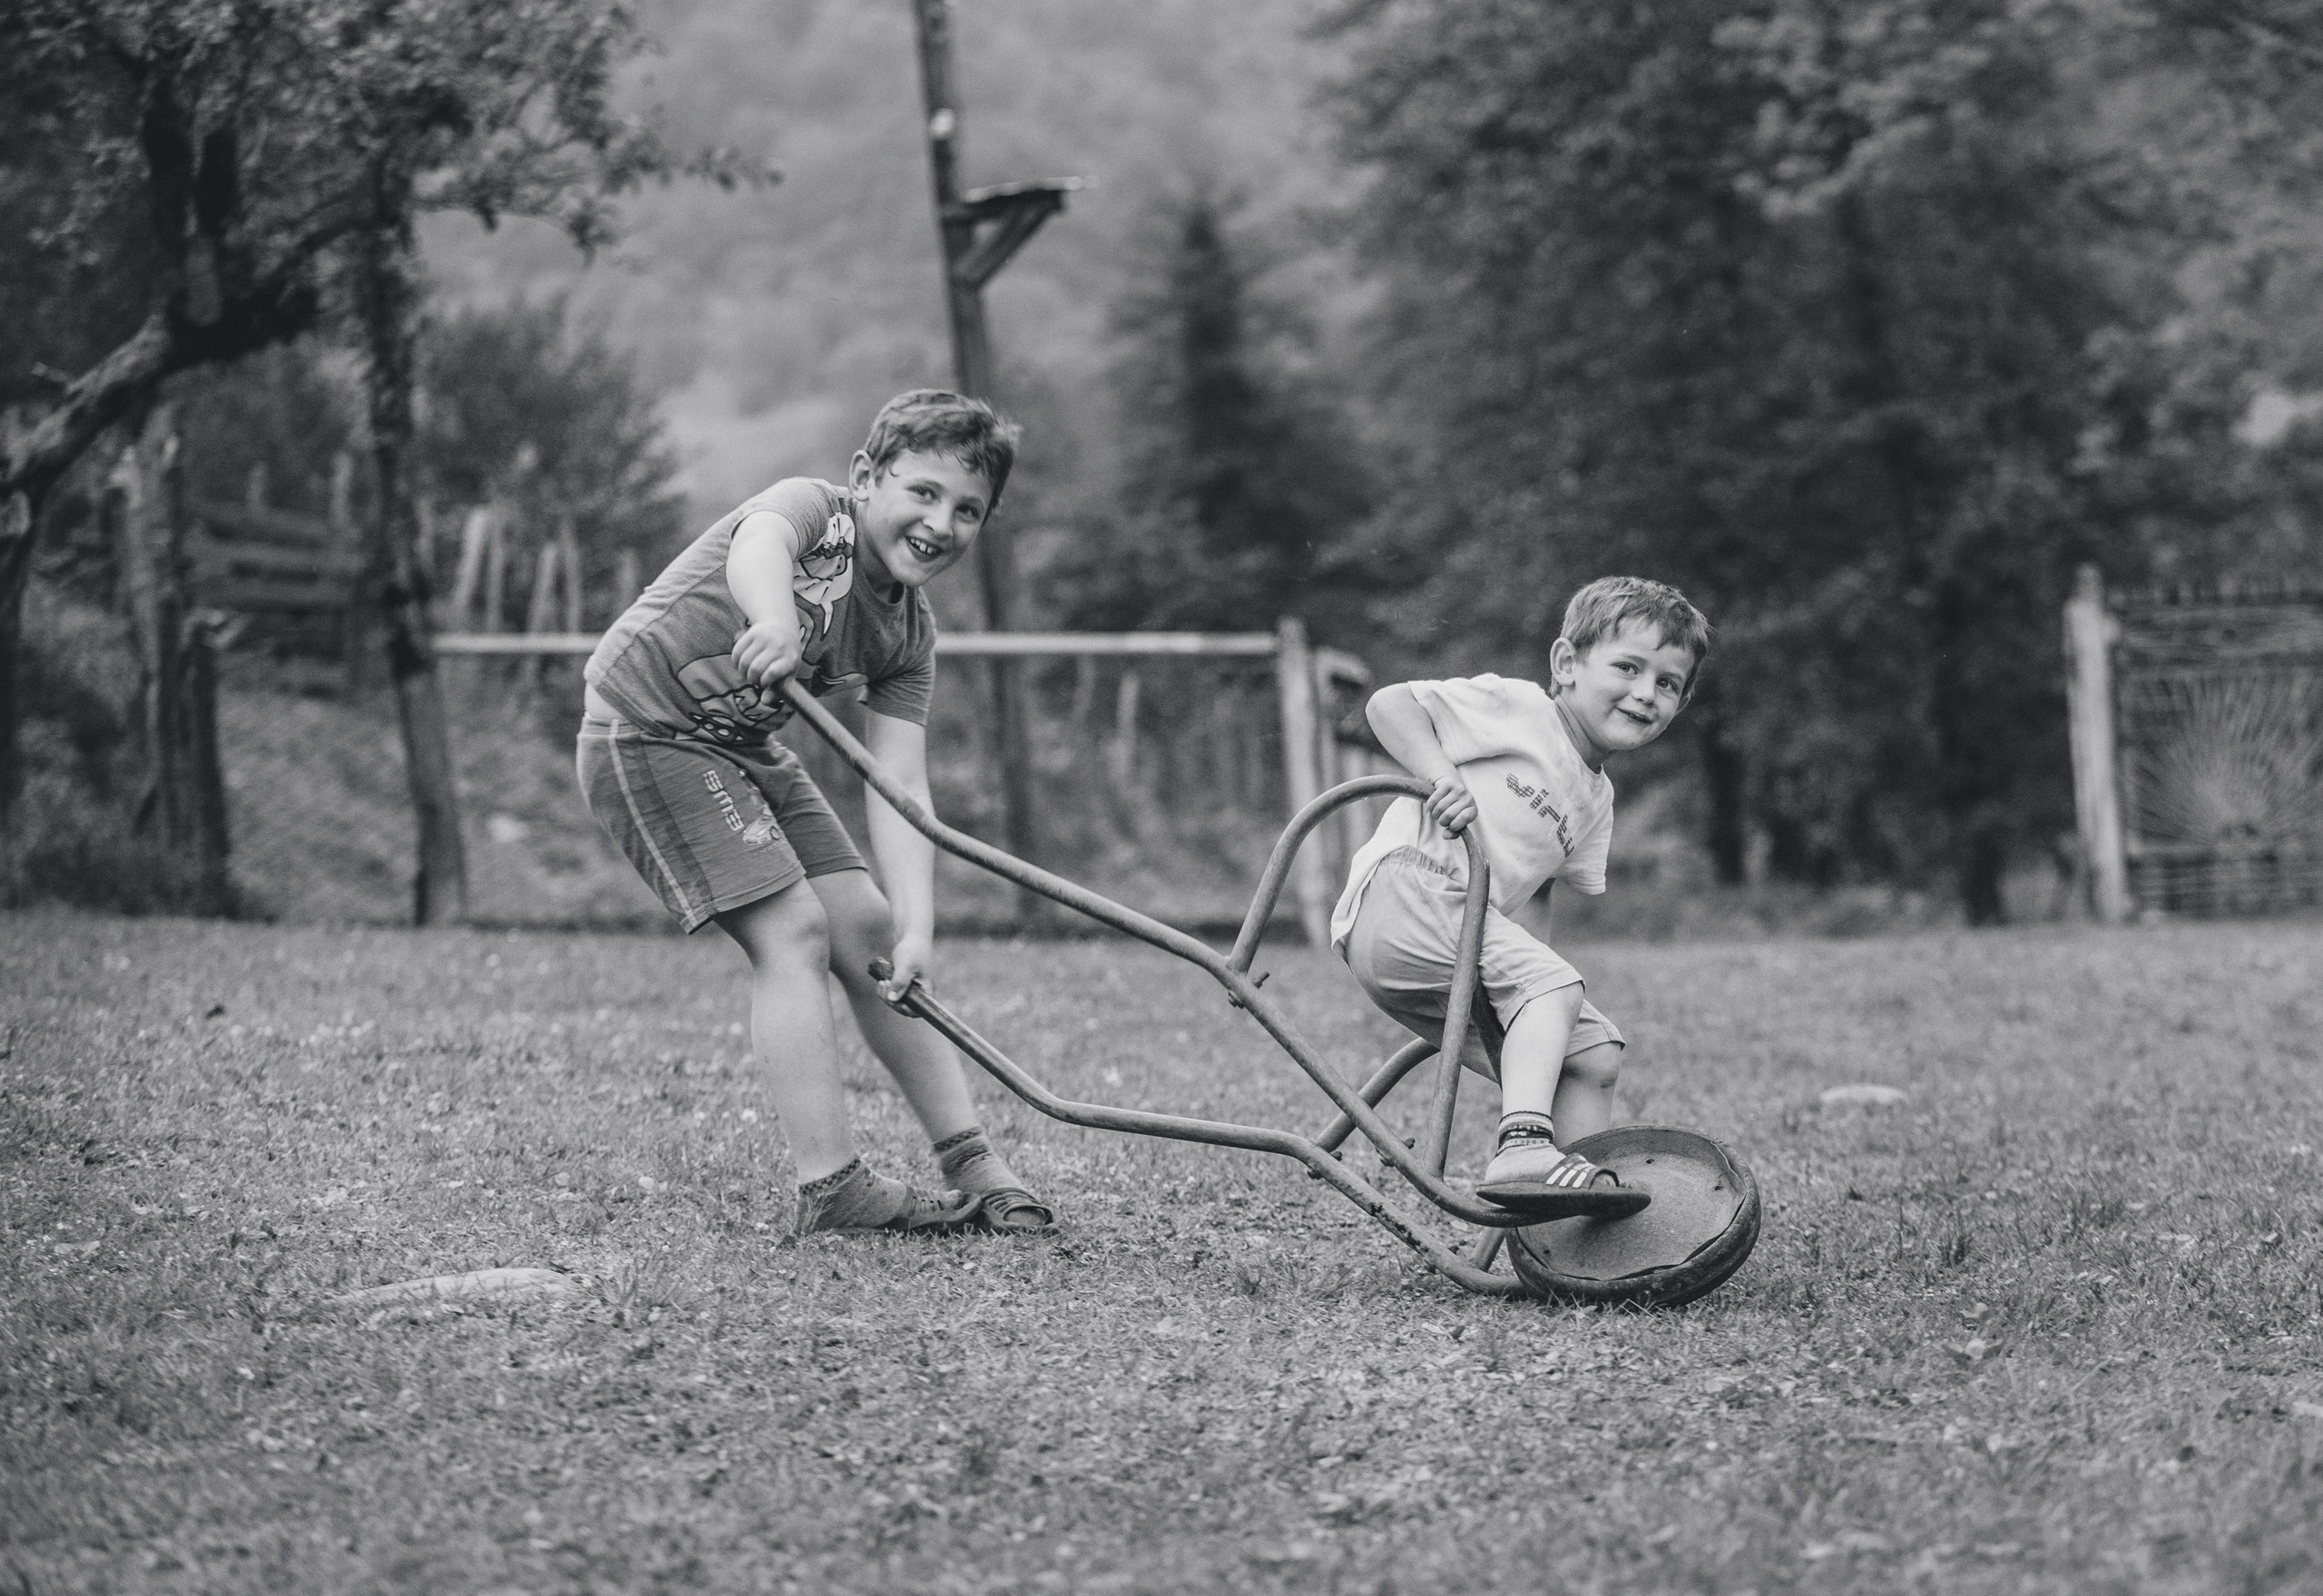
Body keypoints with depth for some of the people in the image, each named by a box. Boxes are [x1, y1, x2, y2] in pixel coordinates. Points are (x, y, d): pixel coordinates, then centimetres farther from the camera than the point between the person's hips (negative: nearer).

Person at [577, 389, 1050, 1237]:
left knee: (867, 928, 4)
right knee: (792, 928, -16)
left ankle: (970, 1161, 12)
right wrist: (775, 624, -69)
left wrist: (915, 926, -24)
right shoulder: (809, 507, -20)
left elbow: (898, 787, -10)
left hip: (743, 749, 8)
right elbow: (756, 548, -45)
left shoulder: (909, 635, -2)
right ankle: (831, 1186, -15)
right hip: (648, 730, -8)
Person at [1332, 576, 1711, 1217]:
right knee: (1552, 986, -28)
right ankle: (1523, 1145, -42)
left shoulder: (1595, 798, 23)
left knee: (1592, 1054, 0)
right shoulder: (1517, 708, -3)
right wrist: (1440, 776, -23)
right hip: (1403, 893, -9)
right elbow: (1388, 705, -8)